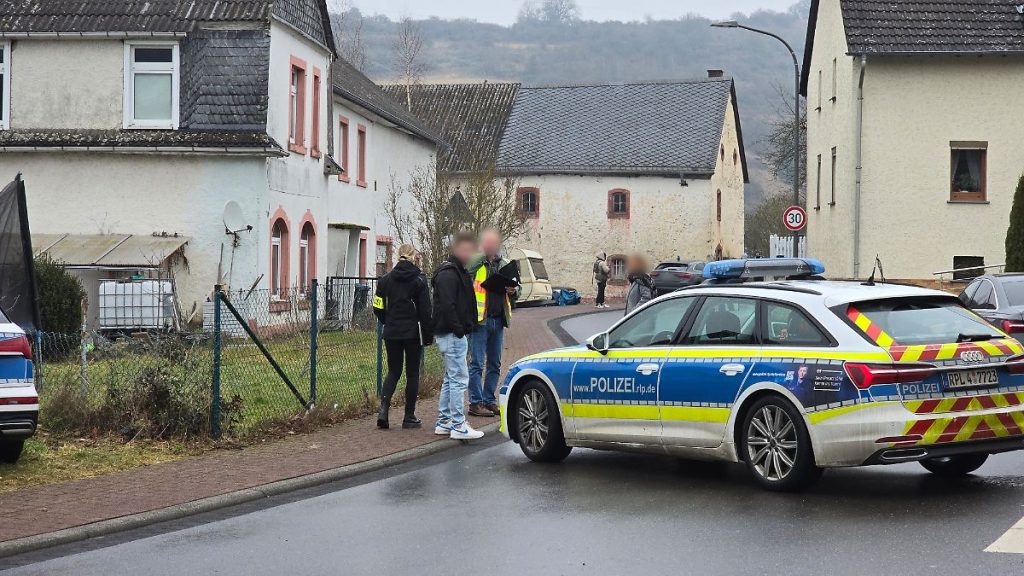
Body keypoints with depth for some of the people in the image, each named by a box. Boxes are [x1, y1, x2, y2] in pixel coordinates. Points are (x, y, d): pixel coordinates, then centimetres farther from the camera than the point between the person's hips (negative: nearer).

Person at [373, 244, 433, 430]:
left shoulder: (386, 280, 2)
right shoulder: (419, 280, -8)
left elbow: (379, 309, 4)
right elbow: (425, 310, -9)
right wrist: (428, 334, -2)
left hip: (391, 333, 3)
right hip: (413, 333, -3)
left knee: (393, 371, 13)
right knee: (412, 373, 7)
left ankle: (383, 408, -7)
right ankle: (409, 417, 9)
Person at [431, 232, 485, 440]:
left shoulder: (459, 271, 19)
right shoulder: (448, 274, -15)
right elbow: (447, 305, -23)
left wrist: (464, 328, 15)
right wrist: (458, 329, -21)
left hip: (452, 334, 11)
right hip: (451, 335, -11)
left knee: (450, 379, 15)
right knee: (459, 378, -9)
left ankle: (443, 422, 21)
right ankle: (458, 426, -7)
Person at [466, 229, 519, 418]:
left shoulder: (504, 265, 15)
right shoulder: (474, 264, -4)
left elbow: (516, 286, 23)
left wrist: (513, 290, 1)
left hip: (498, 320, 6)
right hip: (480, 319, -6)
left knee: (494, 364, 11)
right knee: (477, 363, -4)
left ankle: (489, 401, 18)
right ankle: (476, 403, 0)